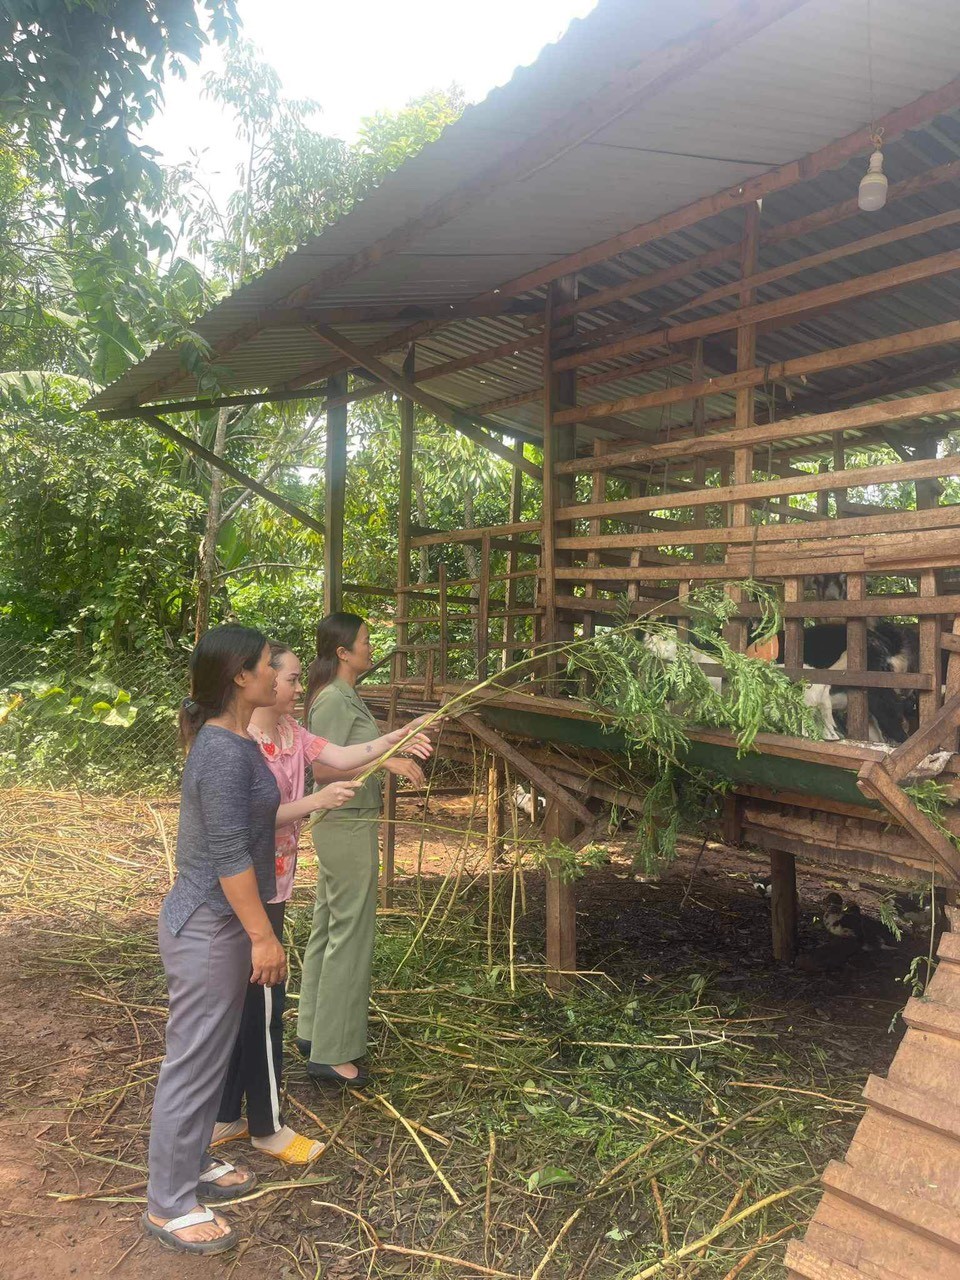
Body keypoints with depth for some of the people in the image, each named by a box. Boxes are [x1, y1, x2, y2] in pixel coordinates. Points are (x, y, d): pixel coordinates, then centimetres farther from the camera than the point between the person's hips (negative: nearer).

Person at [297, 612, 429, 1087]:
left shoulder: (346, 696, 12)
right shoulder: (334, 700, -18)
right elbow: (322, 767, -22)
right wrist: (386, 759, -26)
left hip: (345, 825, 10)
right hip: (346, 826, -10)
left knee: (327, 927, 17)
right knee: (349, 935, -2)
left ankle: (314, 1031, 30)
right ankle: (332, 1054, 8)